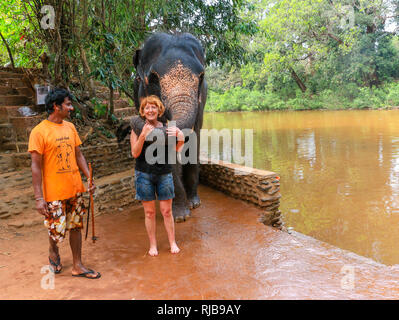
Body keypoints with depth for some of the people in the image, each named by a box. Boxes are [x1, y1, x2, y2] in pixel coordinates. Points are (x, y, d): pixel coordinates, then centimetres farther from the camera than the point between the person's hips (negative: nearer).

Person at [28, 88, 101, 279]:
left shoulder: (70, 127, 7)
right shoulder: (39, 132, -12)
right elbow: (36, 167, -12)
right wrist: (39, 197, -15)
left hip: (75, 189, 6)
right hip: (54, 193, -6)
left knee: (76, 227, 11)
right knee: (57, 230, 3)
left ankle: (77, 266, 23)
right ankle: (53, 252, 36)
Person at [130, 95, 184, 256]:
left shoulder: (167, 127, 4)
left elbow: (176, 151, 6)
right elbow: (135, 153, -9)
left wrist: (180, 137, -11)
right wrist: (143, 135, -21)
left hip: (164, 173, 1)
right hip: (144, 174, -1)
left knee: (167, 211, 6)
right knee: (149, 212, 7)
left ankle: (172, 242, 22)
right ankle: (153, 245, 22)